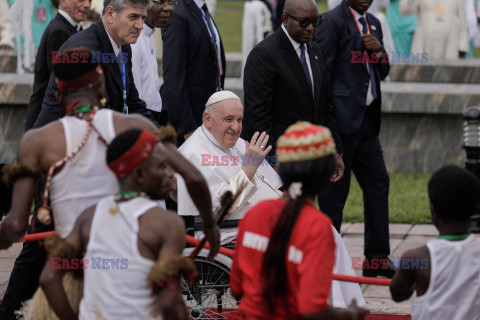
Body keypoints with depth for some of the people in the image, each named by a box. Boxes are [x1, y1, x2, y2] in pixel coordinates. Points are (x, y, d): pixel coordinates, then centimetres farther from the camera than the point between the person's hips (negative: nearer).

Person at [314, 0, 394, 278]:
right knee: (335, 189, -3)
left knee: (378, 183, 7)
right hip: (343, 119, -8)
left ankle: (377, 260, 13)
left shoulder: (373, 23, 16)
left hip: (367, 120, 8)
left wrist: (378, 50, -2)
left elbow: (383, 72, 20)